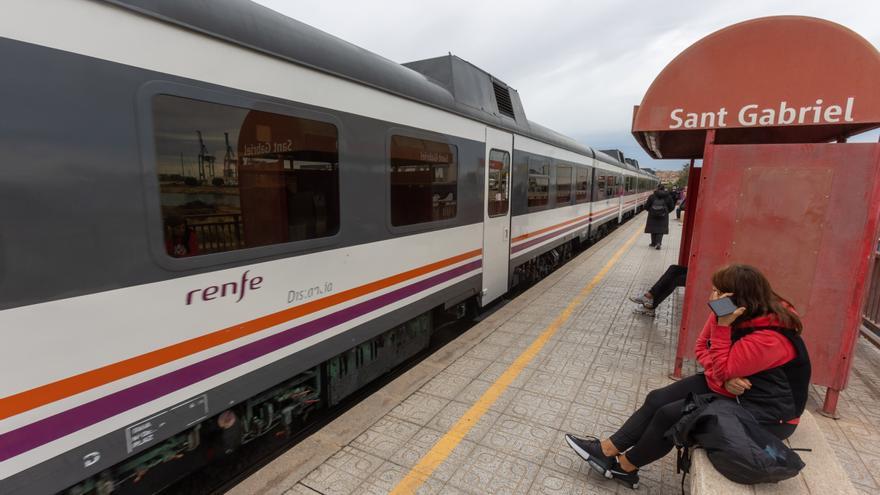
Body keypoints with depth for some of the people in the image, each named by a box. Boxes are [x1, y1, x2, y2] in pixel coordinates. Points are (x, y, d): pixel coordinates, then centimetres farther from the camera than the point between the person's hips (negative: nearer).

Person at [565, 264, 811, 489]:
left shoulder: (769, 339, -32)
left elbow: (721, 369, -27)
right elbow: (702, 348, 0)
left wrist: (722, 325, -34)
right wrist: (724, 376, -19)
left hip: (765, 411, -8)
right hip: (730, 379, 8)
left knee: (670, 415, -16)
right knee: (658, 399, -5)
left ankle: (625, 466, 6)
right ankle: (608, 448, 2)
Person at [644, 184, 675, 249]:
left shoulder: (652, 196, -6)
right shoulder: (668, 197, -2)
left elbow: (646, 206, -3)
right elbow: (671, 207, 4)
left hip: (653, 216, 0)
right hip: (663, 217, 0)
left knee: (653, 229, 12)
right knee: (661, 229, 3)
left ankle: (654, 243, 21)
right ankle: (658, 243, -14)